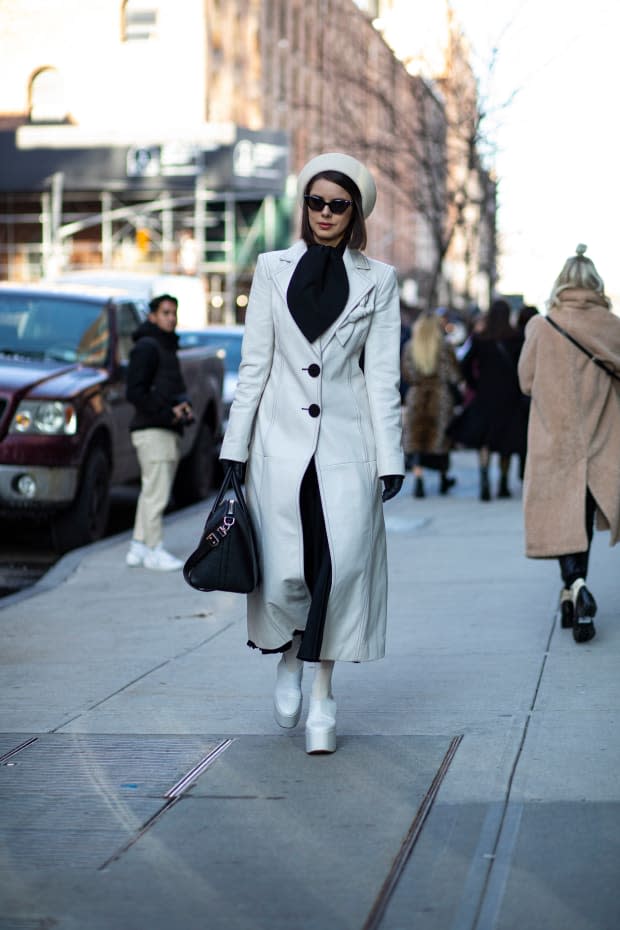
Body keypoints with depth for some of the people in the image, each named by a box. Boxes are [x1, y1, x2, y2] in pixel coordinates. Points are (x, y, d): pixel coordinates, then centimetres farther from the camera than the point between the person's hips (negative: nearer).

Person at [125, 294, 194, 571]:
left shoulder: (167, 347, 21)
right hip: (152, 431, -10)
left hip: (169, 432, 10)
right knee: (156, 493, -9)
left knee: (151, 493, 12)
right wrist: (168, 413, -18)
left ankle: (138, 548, 17)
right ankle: (154, 550, -5)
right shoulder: (146, 347, -8)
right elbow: (135, 392, -17)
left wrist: (183, 405, 5)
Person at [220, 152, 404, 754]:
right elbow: (254, 364, 7)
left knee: (340, 566, -8)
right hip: (281, 439, 1)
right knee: (283, 570, -2)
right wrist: (235, 447, 2)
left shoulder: (378, 280, 6)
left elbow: (382, 374, 3)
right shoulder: (273, 269, 8)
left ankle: (322, 696, 3)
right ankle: (289, 660, 28)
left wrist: (390, 457, -3)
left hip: (347, 443, -1)